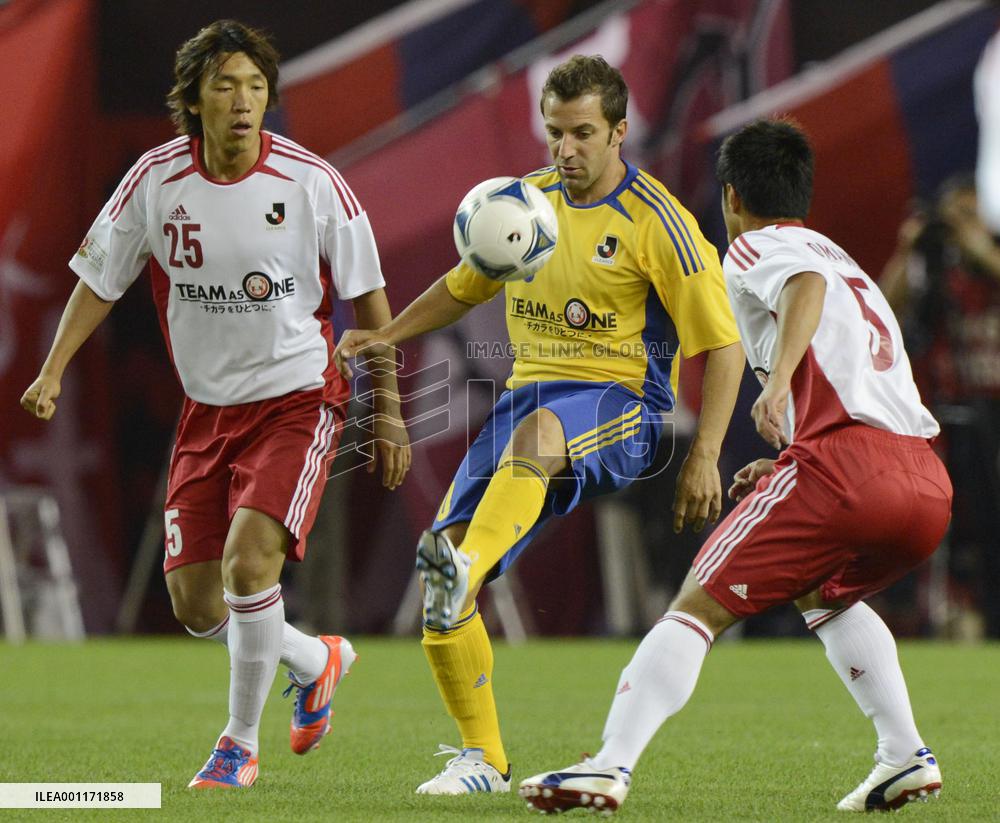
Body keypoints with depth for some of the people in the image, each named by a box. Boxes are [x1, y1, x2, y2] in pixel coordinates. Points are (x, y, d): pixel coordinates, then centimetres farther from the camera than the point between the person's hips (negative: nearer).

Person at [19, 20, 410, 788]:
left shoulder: (312, 181, -13)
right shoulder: (155, 180, -7)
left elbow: (368, 297, -3)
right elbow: (100, 278, 6)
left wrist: (388, 412, -1)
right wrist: (53, 372, -6)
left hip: (297, 400, -4)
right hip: (208, 408, 4)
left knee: (248, 560, -24)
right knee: (195, 604, 3)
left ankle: (241, 742, -4)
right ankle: (316, 660, 34)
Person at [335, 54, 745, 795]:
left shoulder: (656, 222, -5)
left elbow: (722, 345, -6)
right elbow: (465, 286, 30)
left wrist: (705, 457, -14)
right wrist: (387, 336, 16)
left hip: (620, 405, -6)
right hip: (529, 394, 6)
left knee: (537, 433, -43)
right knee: (441, 566, -11)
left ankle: (463, 570, -67)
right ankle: (483, 760, 0)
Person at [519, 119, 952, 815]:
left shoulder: (755, 248, 10)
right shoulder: (851, 266, 34)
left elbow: (807, 285, -15)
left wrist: (779, 384, -29)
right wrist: (789, 467, 37)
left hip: (842, 460, -7)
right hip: (929, 481, 7)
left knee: (698, 608, -3)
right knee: (826, 596, 33)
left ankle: (612, 765, -15)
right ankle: (907, 756, 21)